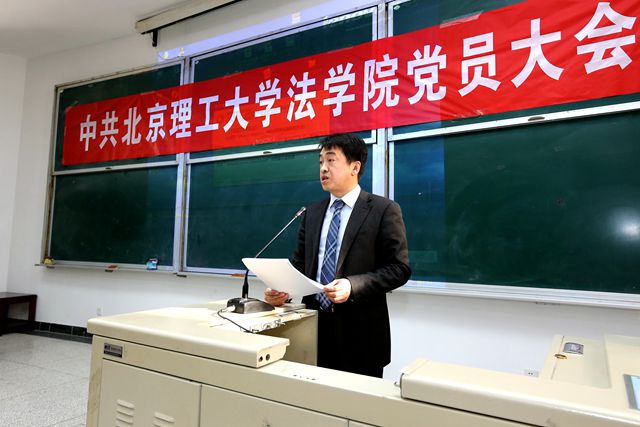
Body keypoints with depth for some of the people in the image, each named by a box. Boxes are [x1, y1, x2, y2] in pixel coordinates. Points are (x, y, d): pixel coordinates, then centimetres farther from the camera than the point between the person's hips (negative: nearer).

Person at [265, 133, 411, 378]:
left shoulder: (383, 210, -6)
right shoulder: (312, 214, 11)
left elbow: (399, 268, -10)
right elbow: (299, 263, 11)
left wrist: (352, 285, -22)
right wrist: (282, 289, -9)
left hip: (359, 330, -4)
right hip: (316, 325, 5)